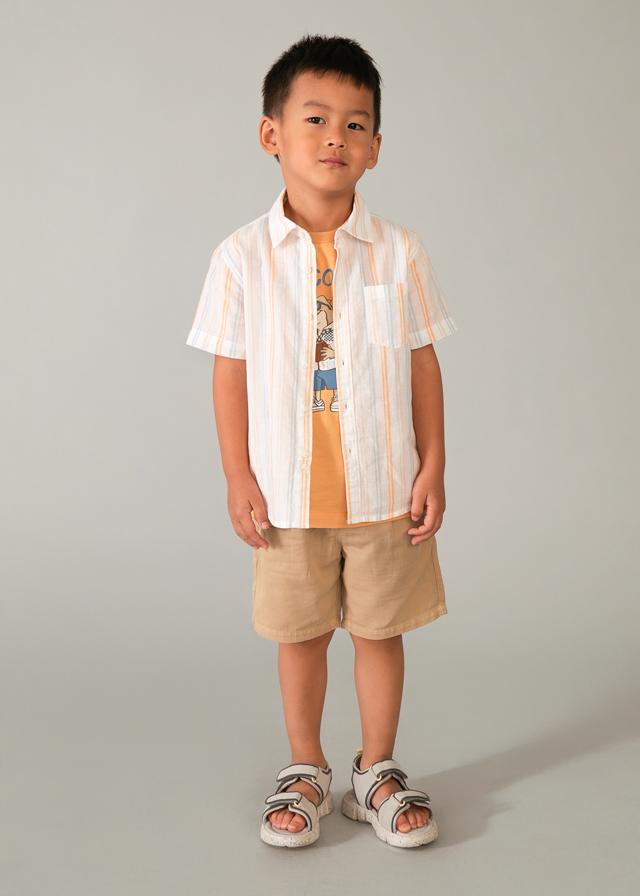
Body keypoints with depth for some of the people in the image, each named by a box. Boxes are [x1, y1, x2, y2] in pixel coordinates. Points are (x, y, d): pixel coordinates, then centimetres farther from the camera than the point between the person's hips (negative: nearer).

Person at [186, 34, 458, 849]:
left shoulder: (398, 252, -4)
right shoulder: (243, 256, -5)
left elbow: (423, 365, 1)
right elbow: (231, 371, -2)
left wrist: (433, 468, -1)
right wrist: (238, 479, -4)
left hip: (384, 488, 1)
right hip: (288, 492, 0)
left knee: (379, 629, 11)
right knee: (300, 633, 13)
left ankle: (377, 769, 30)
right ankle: (305, 770, 32)